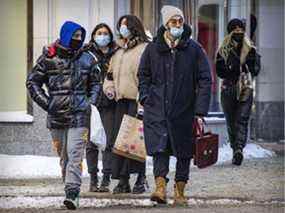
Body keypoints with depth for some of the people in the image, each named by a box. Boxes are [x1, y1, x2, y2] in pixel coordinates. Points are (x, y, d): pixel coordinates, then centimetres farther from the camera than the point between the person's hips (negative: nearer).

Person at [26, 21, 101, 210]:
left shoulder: (86, 59, 8)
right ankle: (71, 191, 22)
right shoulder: (49, 58, 2)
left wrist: (91, 102, 5)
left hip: (79, 115, 0)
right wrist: (47, 103, -1)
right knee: (64, 155, 9)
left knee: (75, 154, -13)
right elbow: (33, 82, 7)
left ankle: (72, 194, -19)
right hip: (57, 115, 1)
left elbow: (95, 83, 21)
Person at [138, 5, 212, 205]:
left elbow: (205, 80, -1)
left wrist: (200, 111, -8)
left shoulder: (194, 49, -1)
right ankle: (160, 187, -19)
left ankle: (180, 191, 18)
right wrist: (145, 97, 3)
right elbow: (143, 75, 18)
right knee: (159, 147, -13)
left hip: (184, 110, 0)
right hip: (157, 109, 0)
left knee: (184, 152, 7)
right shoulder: (153, 48, 4)